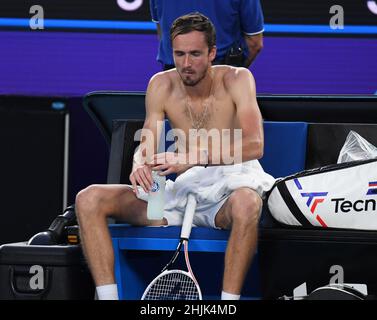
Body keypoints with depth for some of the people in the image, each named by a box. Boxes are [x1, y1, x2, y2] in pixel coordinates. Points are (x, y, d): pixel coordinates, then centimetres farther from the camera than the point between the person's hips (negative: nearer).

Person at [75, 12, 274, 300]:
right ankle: (107, 298, -21)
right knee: (89, 199, -14)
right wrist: (141, 165, -26)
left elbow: (254, 145, -23)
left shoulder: (237, 80, -9)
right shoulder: (162, 85, 2)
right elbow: (147, 145, 2)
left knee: (246, 203, -43)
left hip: (228, 190, -4)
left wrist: (190, 158, -36)